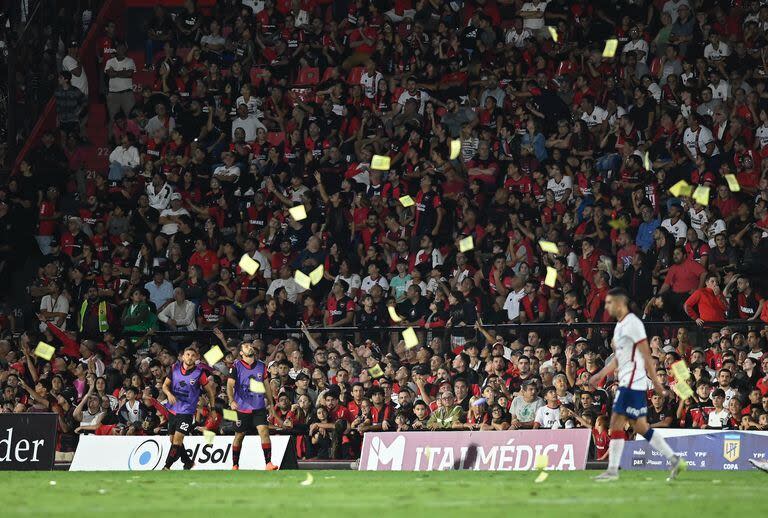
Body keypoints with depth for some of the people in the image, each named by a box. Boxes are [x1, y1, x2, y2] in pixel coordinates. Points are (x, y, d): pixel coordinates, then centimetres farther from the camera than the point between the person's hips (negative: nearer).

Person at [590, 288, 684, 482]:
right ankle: (674, 460, 12)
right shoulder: (620, 325, 18)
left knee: (616, 424, -9)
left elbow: (646, 355, -15)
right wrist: (600, 375, 20)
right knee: (640, 426, 9)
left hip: (632, 383, -10)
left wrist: (655, 382, -16)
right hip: (628, 382, 10)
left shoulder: (632, 323, -12)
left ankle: (612, 470, -8)